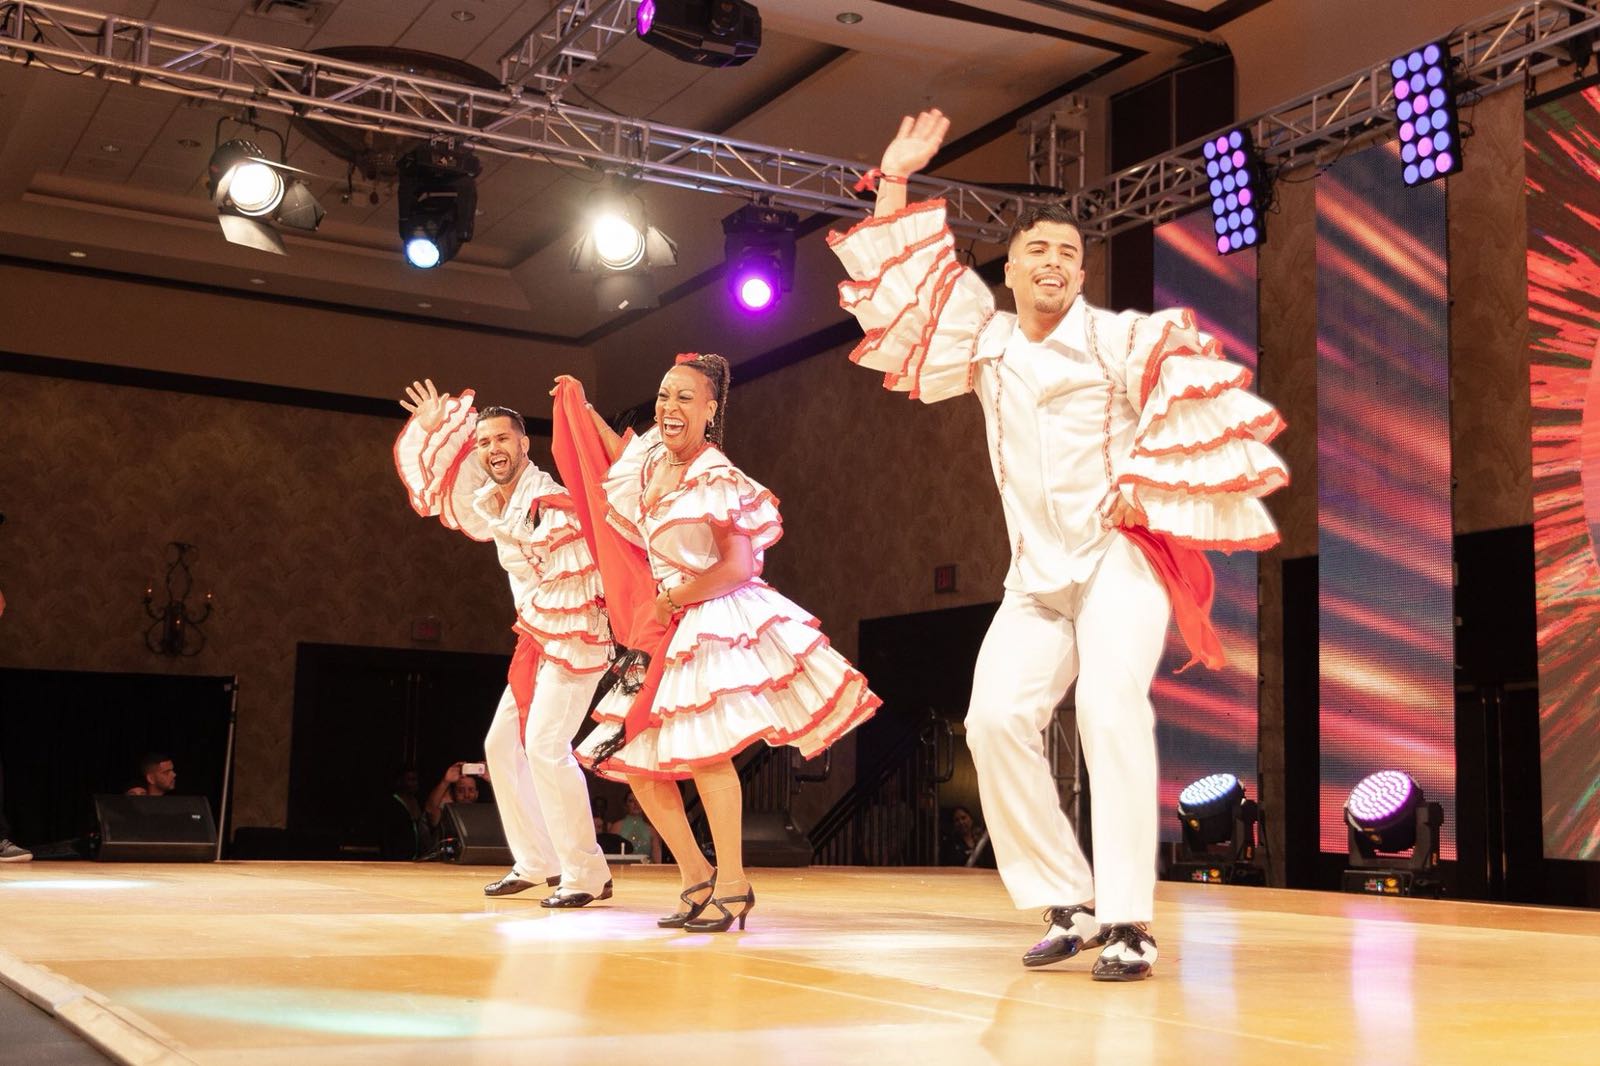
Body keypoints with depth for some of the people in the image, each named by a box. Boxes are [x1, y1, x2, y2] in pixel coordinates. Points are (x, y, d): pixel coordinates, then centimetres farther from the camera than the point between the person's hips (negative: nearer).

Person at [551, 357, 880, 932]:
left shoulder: (715, 481, -13)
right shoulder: (653, 455, 10)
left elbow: (738, 567, -17)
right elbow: (623, 458, 35)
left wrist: (670, 601, -13)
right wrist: (583, 408, 30)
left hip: (719, 624, -9)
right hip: (670, 630, 9)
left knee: (701, 745, -24)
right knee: (637, 760, 4)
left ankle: (732, 883, -14)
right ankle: (696, 877, 15)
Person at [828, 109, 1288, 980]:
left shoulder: (1121, 339, 2)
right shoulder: (984, 342, 15)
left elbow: (1196, 397, -5)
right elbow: (898, 290, 19)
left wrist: (1146, 479, -14)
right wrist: (895, 184, 16)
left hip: (1120, 554, -4)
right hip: (1035, 572, 4)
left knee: (1110, 711, -22)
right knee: (997, 717, -14)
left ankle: (1127, 923, -20)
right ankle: (1068, 905, -4)